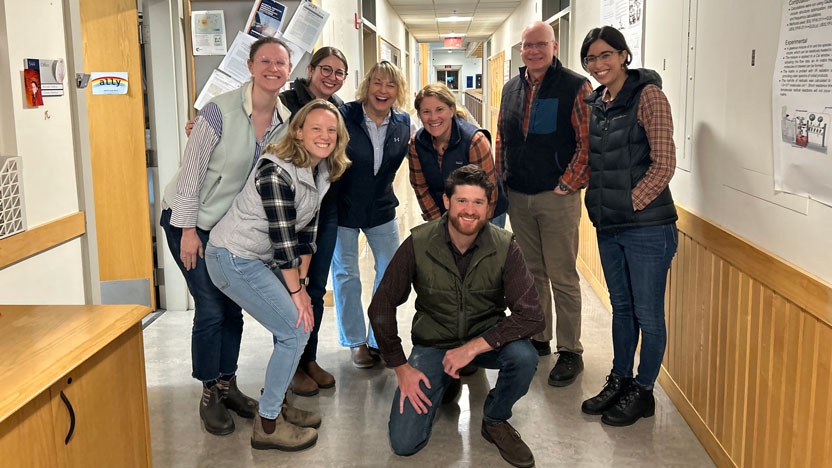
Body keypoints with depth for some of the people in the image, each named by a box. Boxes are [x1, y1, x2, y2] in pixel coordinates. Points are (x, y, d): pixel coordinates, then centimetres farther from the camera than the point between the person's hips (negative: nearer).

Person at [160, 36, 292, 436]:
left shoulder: (285, 121, -6)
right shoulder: (221, 110, -22)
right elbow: (192, 170, -18)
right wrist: (188, 231, -16)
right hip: (191, 220, -5)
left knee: (233, 308, 7)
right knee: (211, 309, -5)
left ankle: (227, 386, 25)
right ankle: (209, 396, 12)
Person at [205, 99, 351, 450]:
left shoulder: (323, 171, 2)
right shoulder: (277, 171, -24)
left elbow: (307, 230, 6)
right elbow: (282, 238, -22)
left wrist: (301, 283, 3)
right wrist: (296, 291, -15)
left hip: (261, 259, 9)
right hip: (234, 260, -9)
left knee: (300, 321, 9)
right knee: (295, 331, -8)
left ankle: (276, 404, 26)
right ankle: (267, 425, 5)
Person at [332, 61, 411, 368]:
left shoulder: (402, 123, -6)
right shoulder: (345, 116, -18)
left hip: (381, 208, 3)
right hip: (343, 208, -3)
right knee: (346, 274, 6)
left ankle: (379, 340, 22)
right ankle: (356, 342, 23)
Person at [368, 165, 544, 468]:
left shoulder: (504, 246, -16)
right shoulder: (418, 244, -16)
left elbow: (531, 316, -22)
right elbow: (381, 308, -8)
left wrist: (474, 347, -29)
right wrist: (401, 368, -10)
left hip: (486, 339, 0)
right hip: (433, 344, 0)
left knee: (524, 356, -33)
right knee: (404, 443, -11)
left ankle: (495, 421, -1)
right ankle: (443, 384, 21)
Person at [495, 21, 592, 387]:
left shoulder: (575, 87, -7)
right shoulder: (511, 89, 12)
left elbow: (587, 143, -12)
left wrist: (567, 184, -14)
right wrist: (501, 181, 10)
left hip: (557, 197, -6)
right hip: (517, 197, 6)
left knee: (562, 277, -1)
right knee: (531, 272, 14)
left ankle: (570, 352, 9)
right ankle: (537, 339, 27)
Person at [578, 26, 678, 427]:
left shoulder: (647, 95, -10)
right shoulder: (595, 103, 10)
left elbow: (664, 163, -13)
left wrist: (632, 203, -12)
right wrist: (600, 205, 8)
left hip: (646, 226, -7)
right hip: (608, 227, 7)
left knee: (648, 314, 4)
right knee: (621, 307, 19)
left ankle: (642, 393, 19)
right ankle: (619, 380, 32)